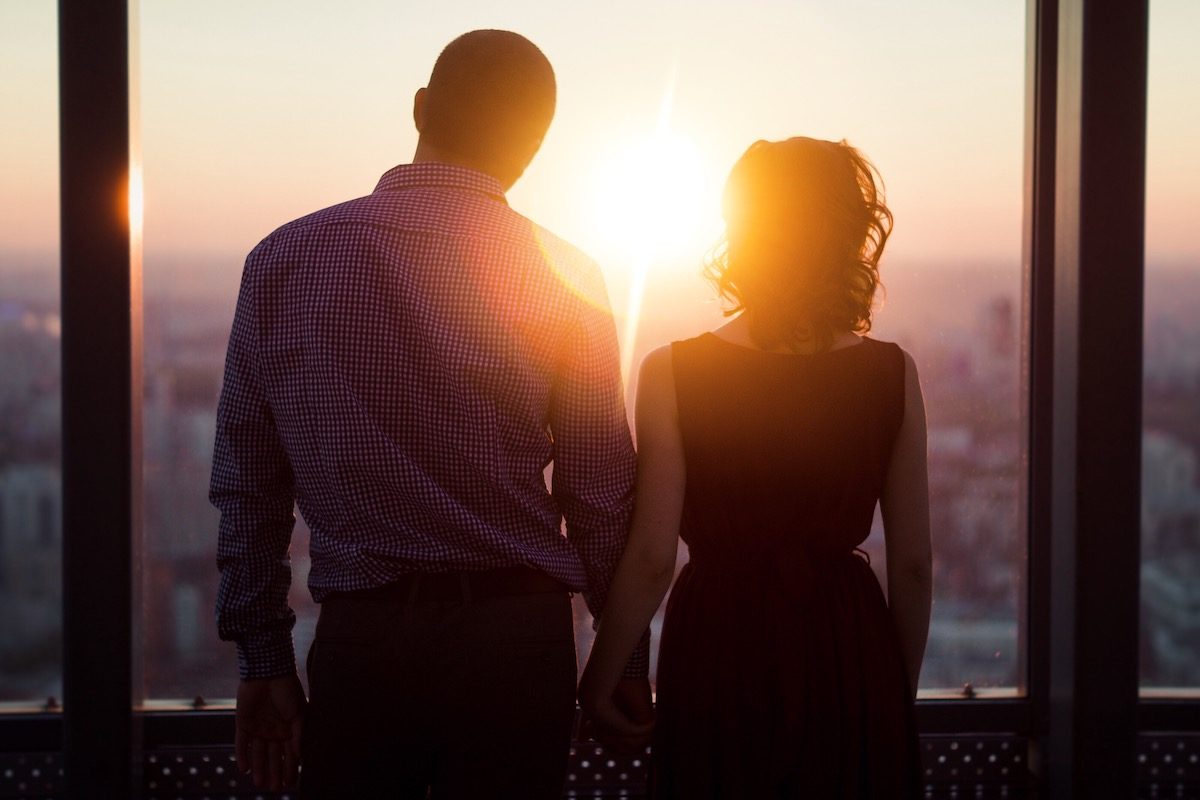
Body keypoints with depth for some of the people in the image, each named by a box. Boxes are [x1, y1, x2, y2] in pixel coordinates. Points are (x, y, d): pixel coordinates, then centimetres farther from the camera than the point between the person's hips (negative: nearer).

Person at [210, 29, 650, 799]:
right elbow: (601, 496, -3)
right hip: (517, 635, -1)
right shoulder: (562, 278, -4)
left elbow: (247, 486, 3)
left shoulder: (281, 260, 1)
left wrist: (265, 661, 10)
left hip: (357, 639, 1)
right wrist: (625, 663, 8)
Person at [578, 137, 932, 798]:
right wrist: (899, 699, 13)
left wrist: (598, 680, 3)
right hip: (849, 655, 1)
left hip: (719, 665, -1)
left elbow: (651, 560, -12)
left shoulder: (672, 373, -10)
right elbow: (913, 564, -1)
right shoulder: (893, 375, -5)